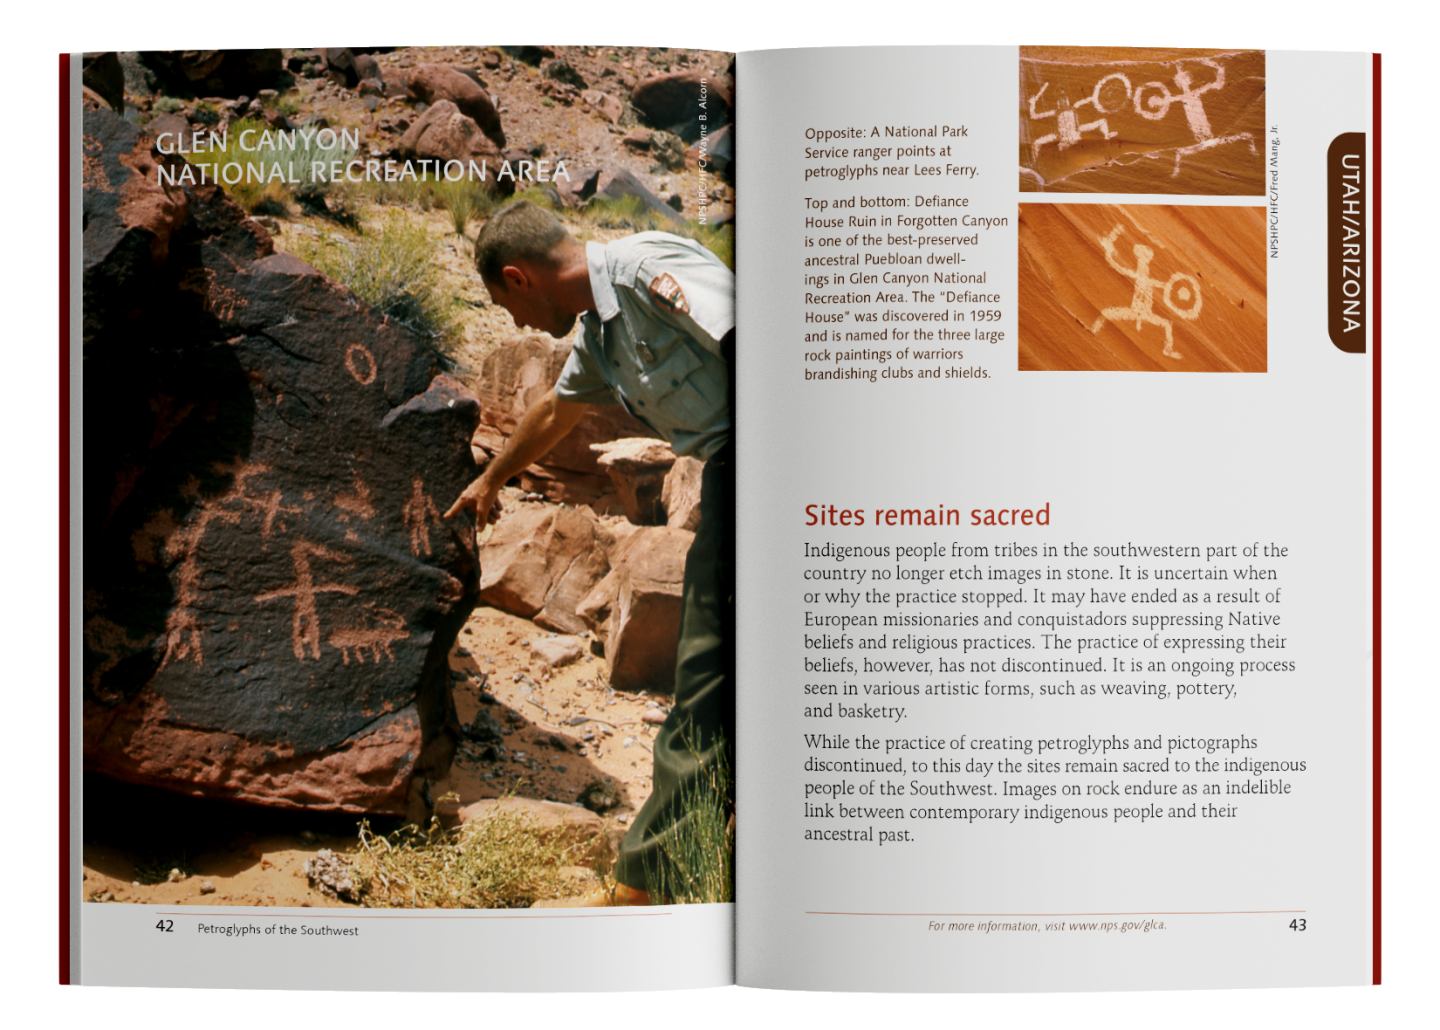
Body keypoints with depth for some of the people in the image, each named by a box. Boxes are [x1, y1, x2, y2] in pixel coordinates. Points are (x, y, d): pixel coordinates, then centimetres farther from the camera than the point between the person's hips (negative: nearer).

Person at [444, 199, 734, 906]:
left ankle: (646, 882, -8)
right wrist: (491, 482, 59)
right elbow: (555, 411, 41)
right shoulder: (600, 330, 21)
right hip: (728, 474, 10)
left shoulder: (648, 269, -11)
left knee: (709, 673, -10)